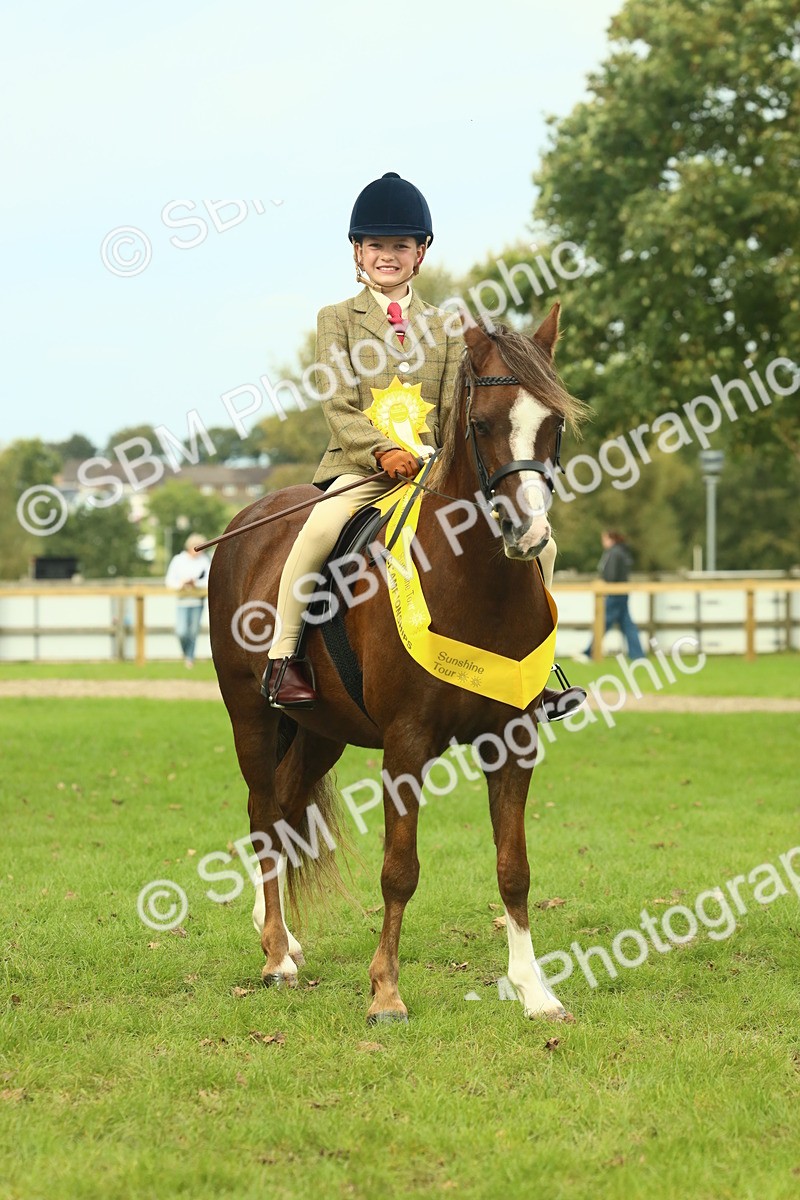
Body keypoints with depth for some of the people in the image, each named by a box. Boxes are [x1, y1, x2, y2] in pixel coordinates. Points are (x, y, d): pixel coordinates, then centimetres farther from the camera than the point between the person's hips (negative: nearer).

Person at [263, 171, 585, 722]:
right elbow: (339, 408, -2)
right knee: (320, 530, -36)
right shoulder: (338, 319, 9)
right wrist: (383, 450, -18)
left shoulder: (443, 327, 17)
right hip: (360, 466, -3)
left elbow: (455, 411, 11)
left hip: (433, 468, 3)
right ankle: (283, 659, -20)